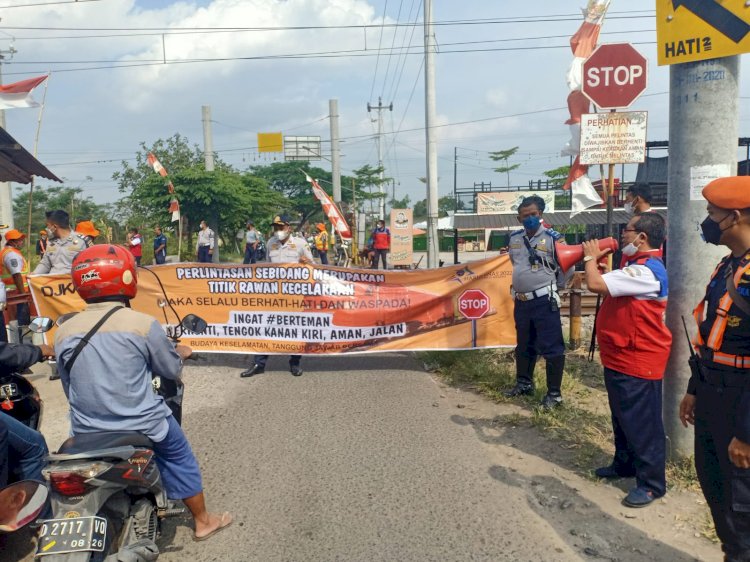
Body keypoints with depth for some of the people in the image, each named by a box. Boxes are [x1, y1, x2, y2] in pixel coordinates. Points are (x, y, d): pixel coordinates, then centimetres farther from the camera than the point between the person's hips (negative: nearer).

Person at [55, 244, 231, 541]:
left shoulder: (63, 331, -4)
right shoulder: (142, 324, -16)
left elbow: (69, 387, 9)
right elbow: (172, 369, -2)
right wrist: (180, 352, 20)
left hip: (86, 432, 4)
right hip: (141, 425, -3)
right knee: (179, 457, 19)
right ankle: (203, 521, 32)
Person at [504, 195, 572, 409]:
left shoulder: (553, 238, -11)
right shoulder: (514, 238, 7)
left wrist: (553, 288, 5)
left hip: (544, 301, -6)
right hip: (521, 301, 6)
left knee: (551, 347, -2)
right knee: (523, 345, 19)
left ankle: (554, 393, 7)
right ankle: (524, 383, 35)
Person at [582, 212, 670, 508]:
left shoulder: (646, 270, -24)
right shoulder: (637, 265, 12)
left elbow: (595, 284, -31)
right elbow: (607, 284, 19)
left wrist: (591, 257, -13)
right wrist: (599, 261, 6)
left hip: (637, 362, -11)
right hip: (619, 358, 11)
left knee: (642, 422, 1)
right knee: (622, 416, 22)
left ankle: (652, 483, 13)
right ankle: (624, 463, 38)